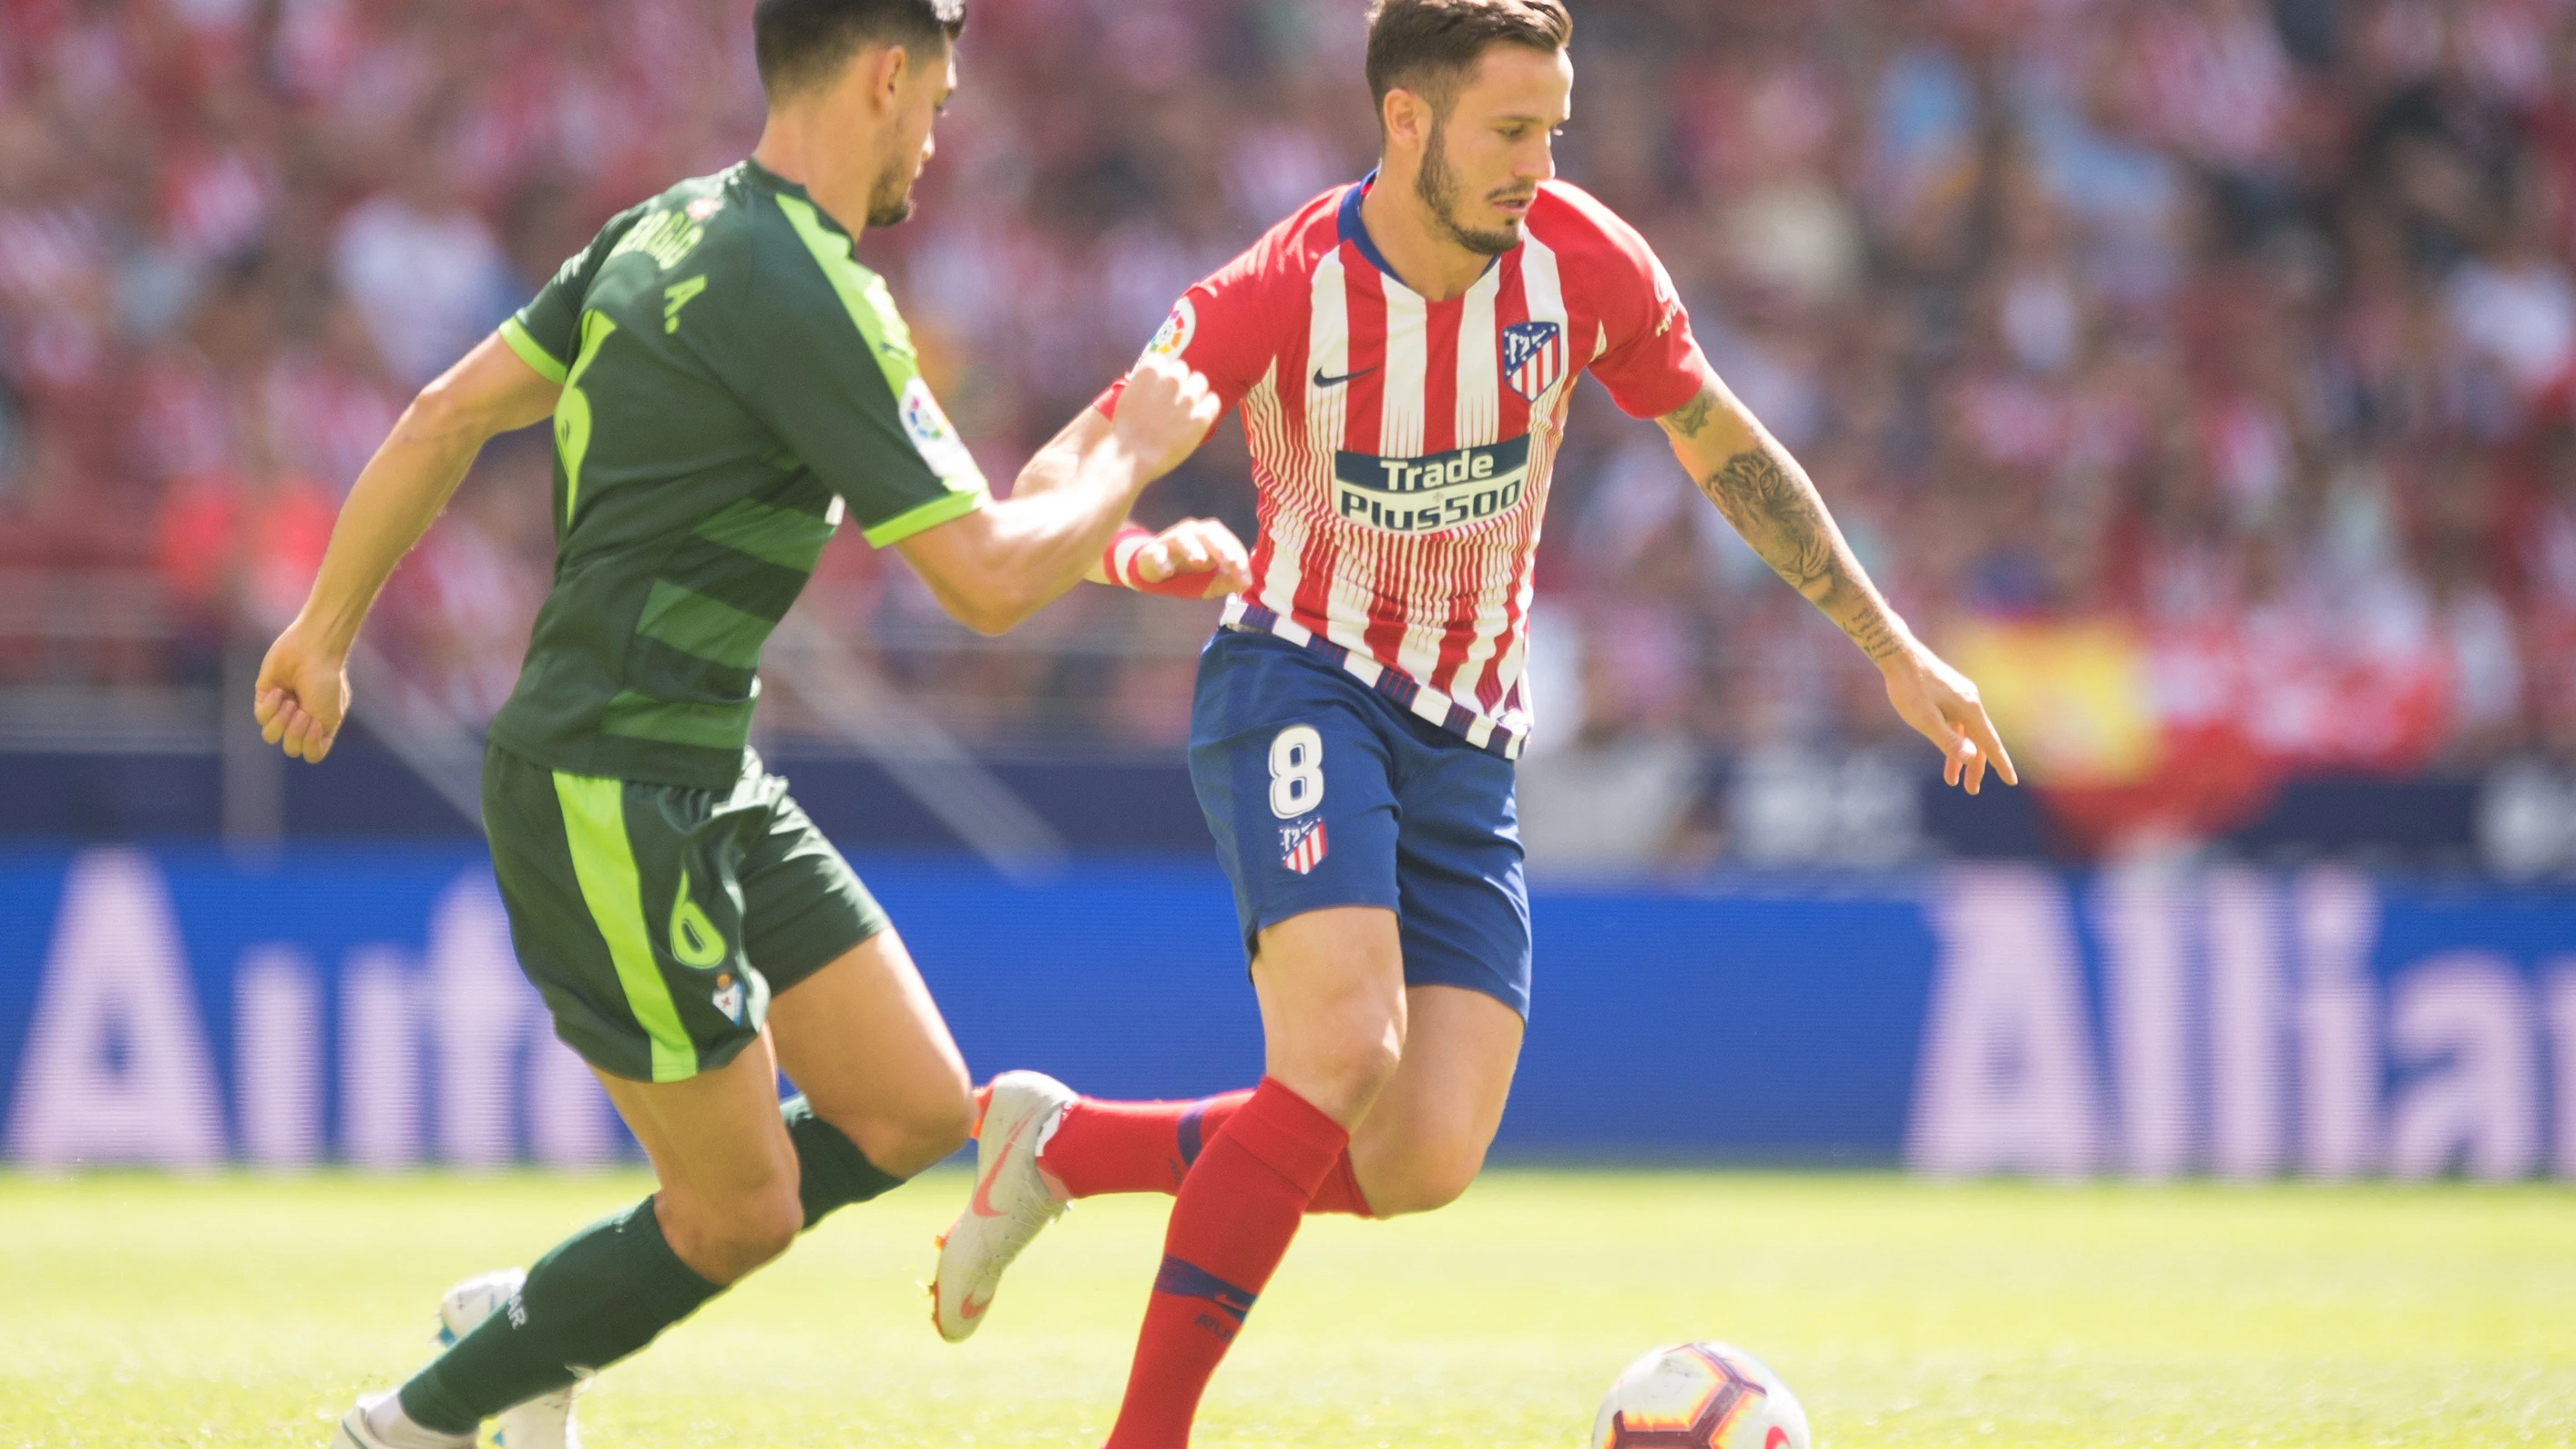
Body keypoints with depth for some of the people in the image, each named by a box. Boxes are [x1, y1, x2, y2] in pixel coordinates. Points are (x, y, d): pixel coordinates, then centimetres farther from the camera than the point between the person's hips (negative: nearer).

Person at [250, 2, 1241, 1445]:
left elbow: (450, 415, 12)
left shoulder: (671, 232, 8)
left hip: (710, 783, 10)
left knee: (915, 1110, 9)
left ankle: (525, 1327, 23)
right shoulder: (806, 297, -20)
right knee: (741, 1214, 0)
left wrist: (328, 629, 20)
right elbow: (987, 579, -20)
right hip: (613, 799, -10)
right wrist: (1132, 455, -4)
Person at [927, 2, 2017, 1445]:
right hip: (1302, 688, -5)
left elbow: (1725, 447, 8)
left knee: (1424, 1162, -8)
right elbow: (1069, 474, -15)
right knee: (1347, 1054, -29)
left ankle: (1068, 1143, 10)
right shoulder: (1277, 298, -18)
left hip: (1467, 744, 5)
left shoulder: (1585, 263, -8)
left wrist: (1894, 648, 12)